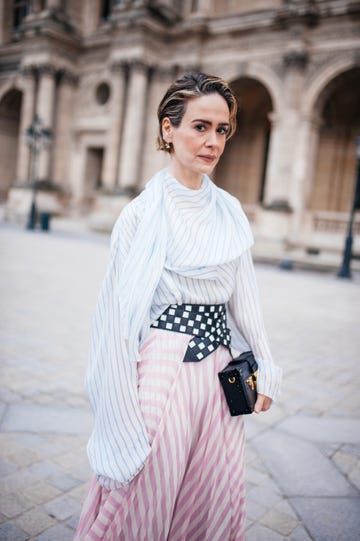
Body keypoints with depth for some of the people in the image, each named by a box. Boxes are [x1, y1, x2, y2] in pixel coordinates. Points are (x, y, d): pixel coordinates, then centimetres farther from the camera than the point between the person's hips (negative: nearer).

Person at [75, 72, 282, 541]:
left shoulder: (230, 212, 6)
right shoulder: (142, 214, -10)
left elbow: (242, 296, 11)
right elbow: (117, 306, -10)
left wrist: (265, 369, 12)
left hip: (219, 370, 5)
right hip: (163, 370, -5)